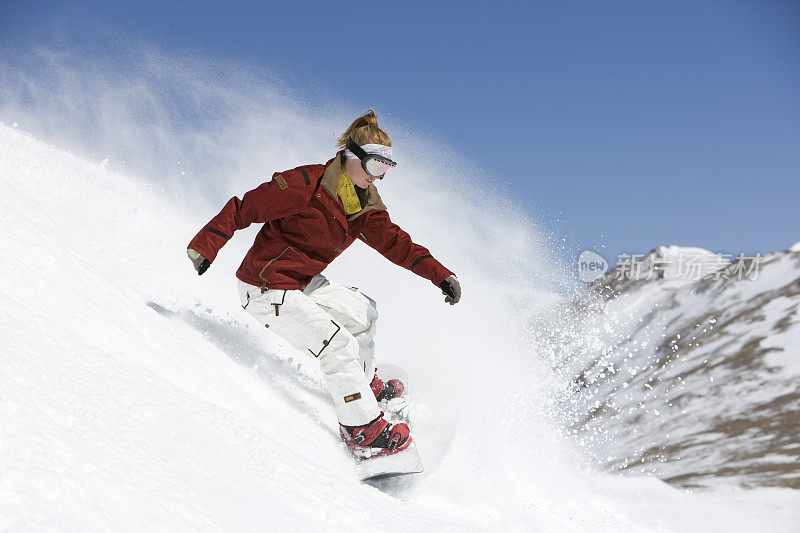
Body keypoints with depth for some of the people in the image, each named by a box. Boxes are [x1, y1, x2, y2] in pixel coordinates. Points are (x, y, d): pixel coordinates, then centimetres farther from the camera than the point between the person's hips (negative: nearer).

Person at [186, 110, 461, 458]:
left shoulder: (364, 202, 3)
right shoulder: (305, 184, -21)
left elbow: (393, 241, 2)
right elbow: (243, 208, -19)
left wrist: (440, 274, -8)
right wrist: (205, 245, -25)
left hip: (305, 283, 9)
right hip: (268, 289, -9)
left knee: (363, 312, 20)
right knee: (338, 344, -15)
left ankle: (364, 384, 40)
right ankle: (362, 430, -6)